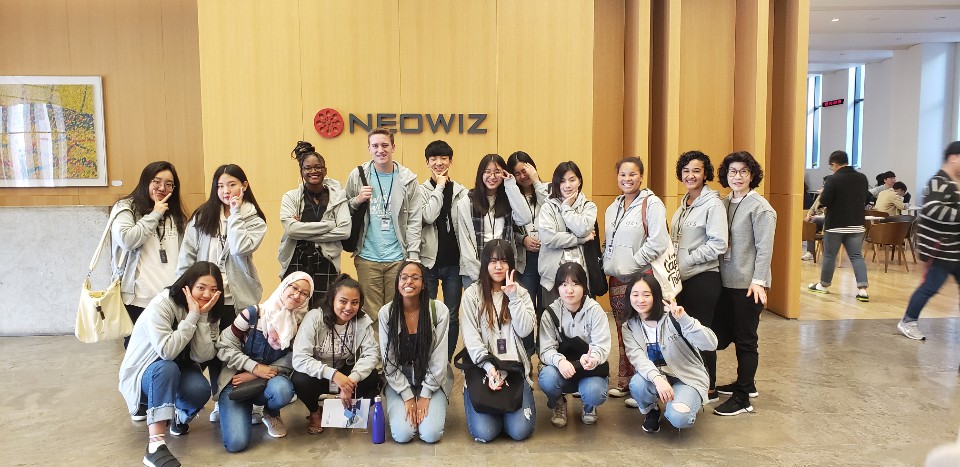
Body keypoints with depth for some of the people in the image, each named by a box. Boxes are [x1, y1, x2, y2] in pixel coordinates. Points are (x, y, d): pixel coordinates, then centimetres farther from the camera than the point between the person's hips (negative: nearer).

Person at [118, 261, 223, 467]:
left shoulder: (208, 312, -7)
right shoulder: (161, 305, -24)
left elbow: (203, 356, -21)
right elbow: (167, 351, -37)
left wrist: (202, 316, -28)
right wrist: (193, 316, -33)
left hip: (178, 374, 4)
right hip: (143, 373, -4)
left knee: (200, 389, -28)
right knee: (166, 367, -37)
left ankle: (178, 416, 8)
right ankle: (155, 445, -42)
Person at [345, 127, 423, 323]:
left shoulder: (407, 179, 3)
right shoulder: (358, 176, 5)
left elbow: (415, 221, 1)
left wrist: (413, 256, -5)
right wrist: (357, 201, -9)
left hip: (398, 258, 0)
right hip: (367, 257, 0)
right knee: (371, 314, 4)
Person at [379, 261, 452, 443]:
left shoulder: (439, 310, -13)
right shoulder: (386, 312, -10)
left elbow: (439, 358, -10)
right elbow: (388, 360, -7)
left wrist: (425, 395, -11)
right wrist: (408, 396, -12)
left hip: (432, 380, 0)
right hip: (399, 381, 1)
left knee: (431, 434, -16)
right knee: (402, 434, -17)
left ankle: (428, 406, 17)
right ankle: (401, 409, 17)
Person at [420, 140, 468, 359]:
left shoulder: (461, 192, 5)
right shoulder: (422, 190, 1)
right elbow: (428, 216, -18)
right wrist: (440, 187, -11)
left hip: (454, 262, 1)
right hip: (428, 261, -1)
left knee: (452, 316, 7)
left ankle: (447, 361, 19)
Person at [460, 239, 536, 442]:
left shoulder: (520, 293, 8)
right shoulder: (472, 294, 0)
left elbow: (524, 330, -5)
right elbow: (471, 338, -6)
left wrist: (513, 297, -11)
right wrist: (489, 366, -19)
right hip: (482, 370, -2)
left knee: (520, 430, -14)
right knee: (484, 433, -17)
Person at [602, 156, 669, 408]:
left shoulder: (651, 203, -7)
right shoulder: (613, 207, 15)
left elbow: (658, 242, -15)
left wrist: (632, 264, -13)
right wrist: (607, 264, 7)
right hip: (616, 279, 7)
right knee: (623, 332, 12)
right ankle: (624, 383, 23)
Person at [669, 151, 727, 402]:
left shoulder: (713, 204, -11)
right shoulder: (684, 204, 13)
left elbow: (718, 245, -18)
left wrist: (687, 260, -15)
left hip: (703, 278, -8)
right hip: (682, 278, 8)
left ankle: (709, 389, 13)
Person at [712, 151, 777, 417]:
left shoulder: (760, 207, -9)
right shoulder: (725, 204, 11)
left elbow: (765, 247, -14)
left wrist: (758, 280, -20)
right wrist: (719, 273, 9)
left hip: (748, 285, -7)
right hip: (727, 282, 8)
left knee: (745, 340, 1)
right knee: (723, 334, 15)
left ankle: (742, 399, 12)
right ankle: (746, 384, 33)